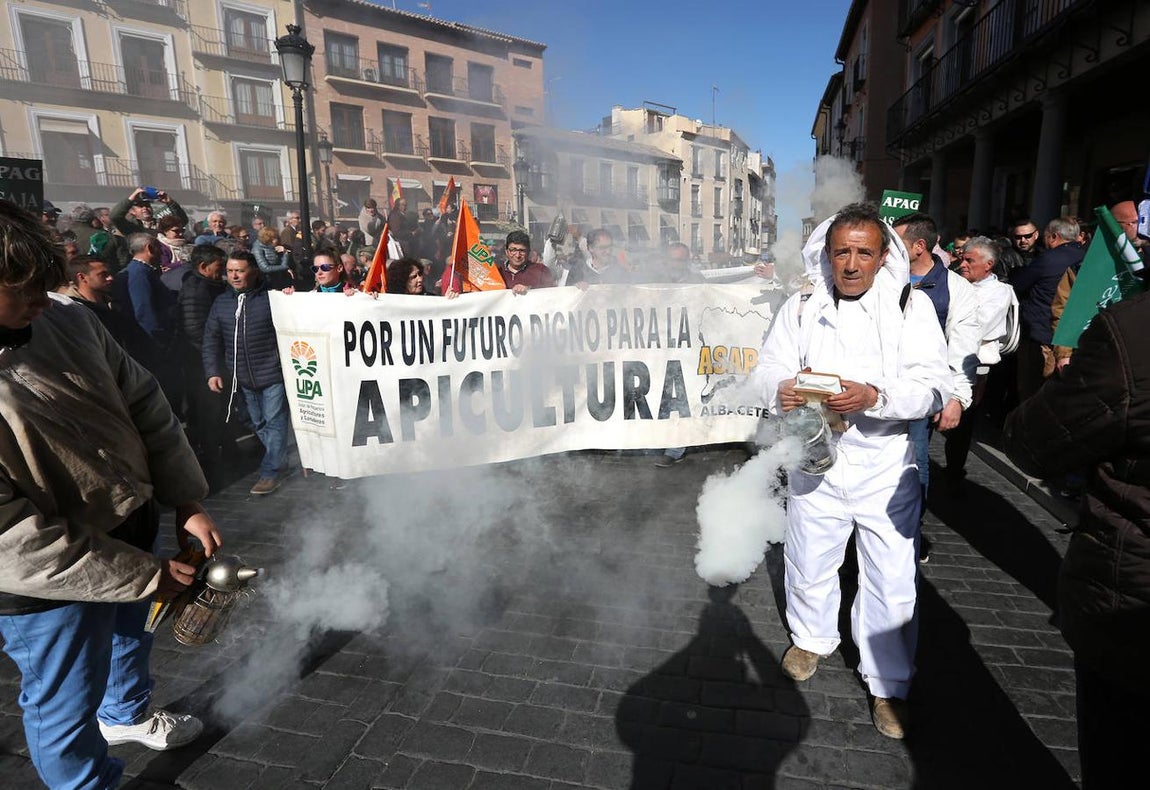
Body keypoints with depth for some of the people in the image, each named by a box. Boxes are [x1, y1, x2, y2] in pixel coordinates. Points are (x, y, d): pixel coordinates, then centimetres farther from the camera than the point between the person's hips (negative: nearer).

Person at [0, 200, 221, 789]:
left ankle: (127, 714, 63)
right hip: (52, 580, -7)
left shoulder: (65, 318, -12)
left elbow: (144, 405, -2)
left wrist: (188, 502, -7)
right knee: (66, 703, 16)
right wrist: (146, 574, -22)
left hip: (133, 526, 7)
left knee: (131, 633, 32)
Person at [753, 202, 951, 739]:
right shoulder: (801, 307, -1)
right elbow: (766, 370, -3)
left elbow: (935, 386, -14)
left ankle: (889, 684, 32)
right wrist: (782, 389, -26)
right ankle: (811, 638, 48)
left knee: (892, 581, 8)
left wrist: (874, 396, -32)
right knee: (809, 563, 18)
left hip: (885, 464, -1)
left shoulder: (911, 305, -6)